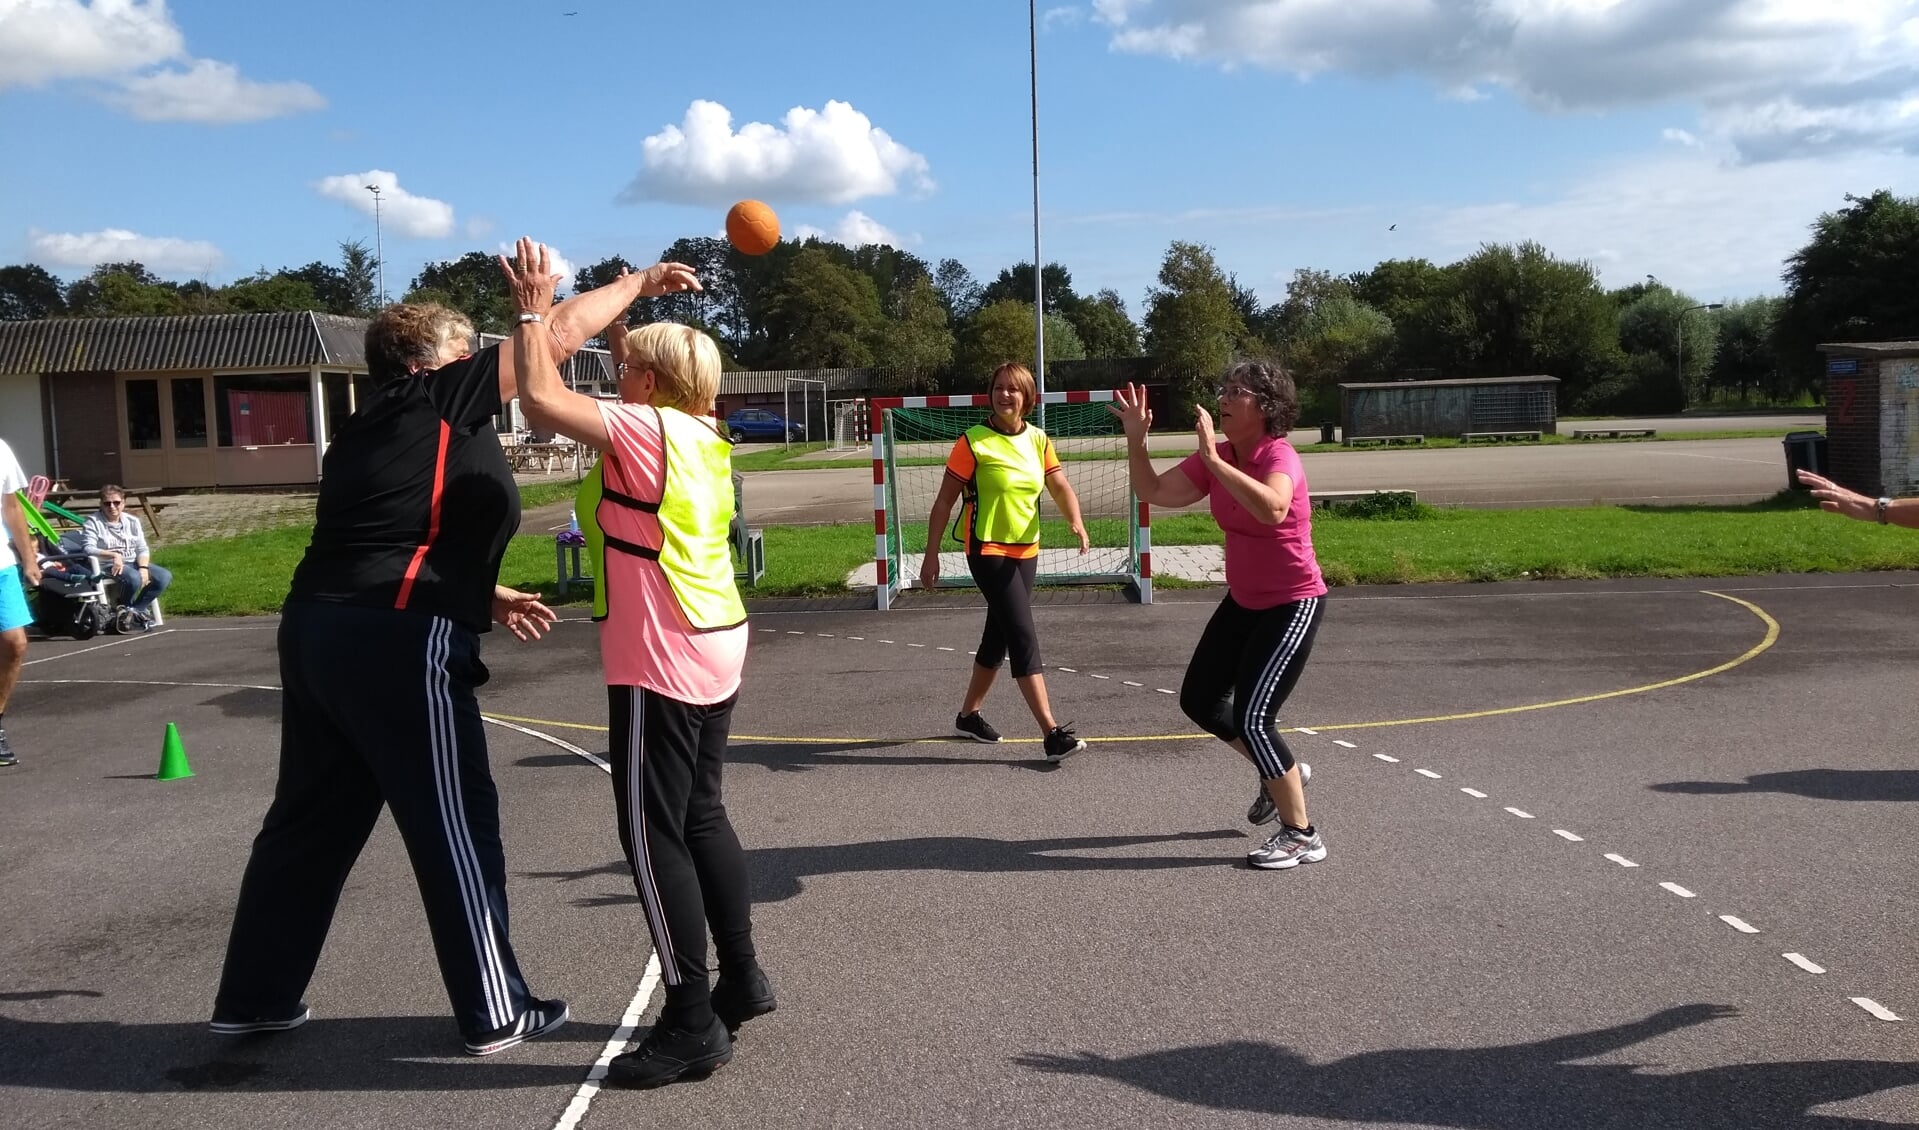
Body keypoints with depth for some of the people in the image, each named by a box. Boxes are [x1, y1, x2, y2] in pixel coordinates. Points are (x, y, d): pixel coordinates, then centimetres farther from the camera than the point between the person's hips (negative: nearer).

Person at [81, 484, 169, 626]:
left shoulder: (132, 521, 14)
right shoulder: (93, 523, 1)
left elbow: (142, 549, 8)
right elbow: (88, 549, -14)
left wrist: (143, 567, -13)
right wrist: (113, 555, -29)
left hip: (134, 563, 5)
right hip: (108, 566, -5)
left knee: (165, 577, -20)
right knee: (134, 579, -37)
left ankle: (135, 609, -10)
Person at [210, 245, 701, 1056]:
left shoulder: (373, 431, 21)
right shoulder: (437, 402, -4)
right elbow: (555, 337, -4)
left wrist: (483, 596, 26)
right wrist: (640, 282, 7)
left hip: (321, 631, 9)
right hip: (396, 644, -9)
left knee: (312, 819, 18)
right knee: (455, 825, 1)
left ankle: (253, 998, 28)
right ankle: (495, 1012, 10)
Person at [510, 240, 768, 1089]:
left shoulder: (647, 430, -14)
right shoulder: (699, 435, 11)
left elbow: (543, 400, -20)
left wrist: (538, 314, -7)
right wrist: (621, 333, 25)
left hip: (660, 662, -9)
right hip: (712, 652, 9)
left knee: (653, 834, -3)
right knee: (700, 817, 18)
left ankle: (693, 1023, 1)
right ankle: (741, 979, 27)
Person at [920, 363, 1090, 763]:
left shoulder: (1038, 440, 5)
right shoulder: (973, 442, -11)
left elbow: (1061, 489, 2)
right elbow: (944, 501, -7)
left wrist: (1076, 523, -19)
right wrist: (931, 554, -8)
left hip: (1026, 552, 6)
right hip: (988, 551, -6)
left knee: (998, 637, 15)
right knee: (1024, 637, -13)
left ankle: (968, 715, 33)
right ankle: (1052, 733, -14)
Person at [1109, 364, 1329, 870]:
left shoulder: (1278, 455, -24)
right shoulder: (1216, 458, -1)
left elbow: (1272, 509, -46)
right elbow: (1153, 492, 1)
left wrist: (1213, 458, -46)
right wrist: (1135, 438, -12)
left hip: (1292, 604, -9)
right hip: (1243, 601, 9)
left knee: (1251, 716, -13)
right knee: (1199, 699, 13)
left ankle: (1302, 835, 2)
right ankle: (1278, 773, 35)